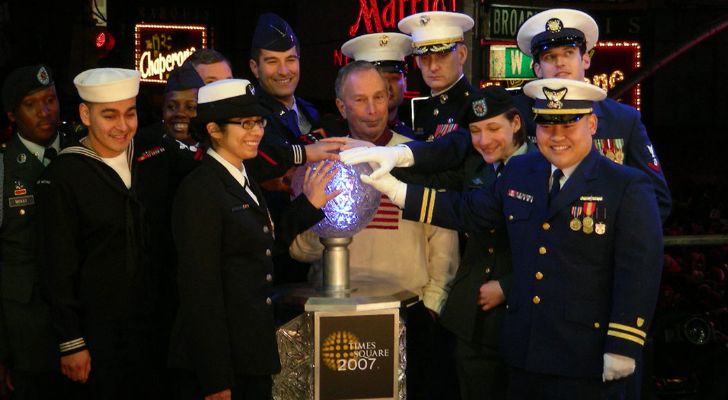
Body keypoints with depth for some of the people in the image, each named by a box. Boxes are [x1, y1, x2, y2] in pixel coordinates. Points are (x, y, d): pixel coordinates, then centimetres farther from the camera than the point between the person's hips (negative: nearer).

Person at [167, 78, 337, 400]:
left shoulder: (245, 183, 11)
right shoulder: (200, 191, -16)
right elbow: (200, 289, -19)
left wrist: (308, 205, 5)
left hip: (252, 354, 9)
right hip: (220, 361, -9)